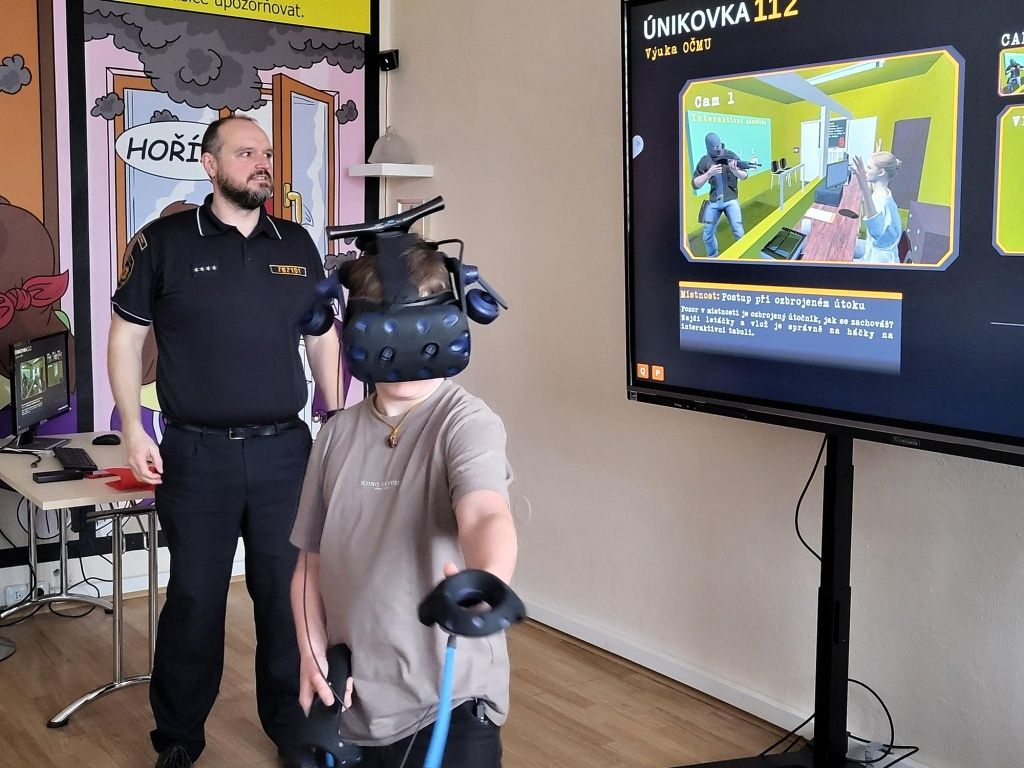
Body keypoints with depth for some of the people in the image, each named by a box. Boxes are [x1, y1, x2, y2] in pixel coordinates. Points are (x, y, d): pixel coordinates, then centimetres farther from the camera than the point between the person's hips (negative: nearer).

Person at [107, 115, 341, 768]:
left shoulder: (297, 245, 7)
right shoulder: (165, 242, -1)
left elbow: (323, 339, 15)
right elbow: (126, 338, 3)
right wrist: (133, 431, -4)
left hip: (285, 450, 2)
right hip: (197, 455, -2)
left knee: (288, 592, 9)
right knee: (195, 598, 7)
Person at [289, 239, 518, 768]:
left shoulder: (466, 422, -12)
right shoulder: (339, 433, 4)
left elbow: (485, 516, -31)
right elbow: (311, 560, 10)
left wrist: (486, 583, -51)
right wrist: (313, 656, -2)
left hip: (446, 702, -5)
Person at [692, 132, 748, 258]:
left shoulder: (731, 156, -4)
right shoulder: (704, 161, -2)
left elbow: (744, 176, -5)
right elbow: (695, 184, -6)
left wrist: (735, 170, -27)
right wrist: (709, 173, -21)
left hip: (730, 200, -2)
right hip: (713, 201, 2)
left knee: (739, 233, -9)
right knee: (708, 235, 7)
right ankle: (712, 257, 28)